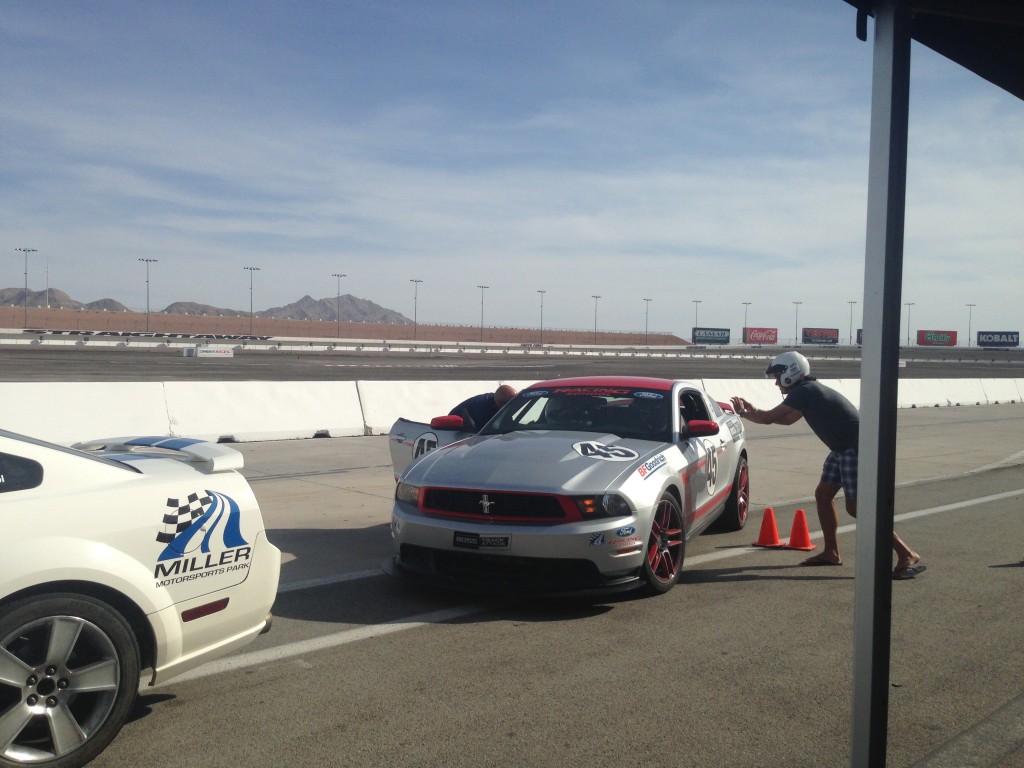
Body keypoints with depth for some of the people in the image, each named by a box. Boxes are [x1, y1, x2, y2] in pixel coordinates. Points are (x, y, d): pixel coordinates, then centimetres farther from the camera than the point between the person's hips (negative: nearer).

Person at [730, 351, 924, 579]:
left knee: (856, 506, -11)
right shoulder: (809, 390, 14)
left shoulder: (803, 392, -16)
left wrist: (743, 413, 2)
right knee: (823, 495, 12)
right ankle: (831, 553, 21)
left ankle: (907, 555, -8)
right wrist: (754, 411, 25)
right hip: (843, 448, 10)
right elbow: (787, 420, 29)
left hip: (856, 448, -10)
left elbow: (768, 418, -15)